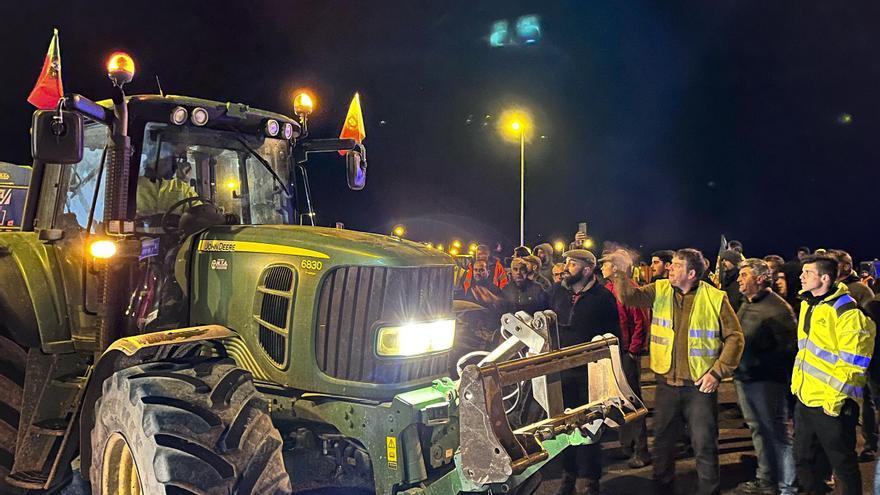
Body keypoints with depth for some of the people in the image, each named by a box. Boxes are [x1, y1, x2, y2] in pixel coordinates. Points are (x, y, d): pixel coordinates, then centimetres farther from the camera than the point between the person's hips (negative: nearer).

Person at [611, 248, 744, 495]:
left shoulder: (715, 298, -8)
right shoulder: (660, 291, 2)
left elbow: (735, 336, -5)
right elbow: (630, 297, -11)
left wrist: (718, 372, -10)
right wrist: (621, 273, -27)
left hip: (700, 385, -3)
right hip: (666, 382, 4)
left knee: (704, 445, 6)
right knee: (663, 441, 16)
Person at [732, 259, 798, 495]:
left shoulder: (777, 308, -15)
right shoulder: (745, 305, 12)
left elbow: (789, 347, -17)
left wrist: (757, 362, -19)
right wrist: (736, 364, 9)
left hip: (766, 380, -9)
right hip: (743, 378, 9)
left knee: (778, 433, 2)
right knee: (758, 430, 18)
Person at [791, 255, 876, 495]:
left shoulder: (846, 311, -17)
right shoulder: (808, 304, 9)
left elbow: (852, 363, -20)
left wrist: (835, 399, -20)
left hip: (833, 405, -8)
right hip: (804, 399, 8)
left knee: (844, 466, 8)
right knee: (803, 460, 18)